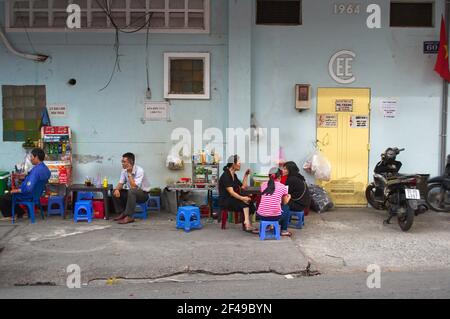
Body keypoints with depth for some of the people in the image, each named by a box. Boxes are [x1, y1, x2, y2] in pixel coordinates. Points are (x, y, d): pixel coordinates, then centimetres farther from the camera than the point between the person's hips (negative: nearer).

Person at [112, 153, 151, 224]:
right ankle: (122, 213, -1)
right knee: (115, 192, -8)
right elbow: (121, 183, 2)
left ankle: (129, 217, -33)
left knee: (131, 191, -38)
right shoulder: (124, 170, -2)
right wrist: (117, 189, -21)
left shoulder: (139, 170, -25)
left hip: (143, 194, -7)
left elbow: (134, 186, -33)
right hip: (131, 193, 7)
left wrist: (129, 173, -29)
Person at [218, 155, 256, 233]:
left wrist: (246, 175, 10)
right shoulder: (226, 176, -14)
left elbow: (243, 186, 16)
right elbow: (231, 192, -24)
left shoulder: (234, 175, 14)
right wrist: (242, 198, -35)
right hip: (225, 201, -8)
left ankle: (247, 224, -22)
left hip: (232, 199, 8)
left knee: (249, 202, -16)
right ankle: (247, 225, -27)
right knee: (244, 202, -27)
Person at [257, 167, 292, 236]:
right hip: (275, 216, -2)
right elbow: (285, 202, 12)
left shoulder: (263, 185, 6)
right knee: (286, 211, 30)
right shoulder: (282, 187, -1)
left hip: (261, 216, 3)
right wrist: (289, 197, 35)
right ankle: (284, 230, 35)